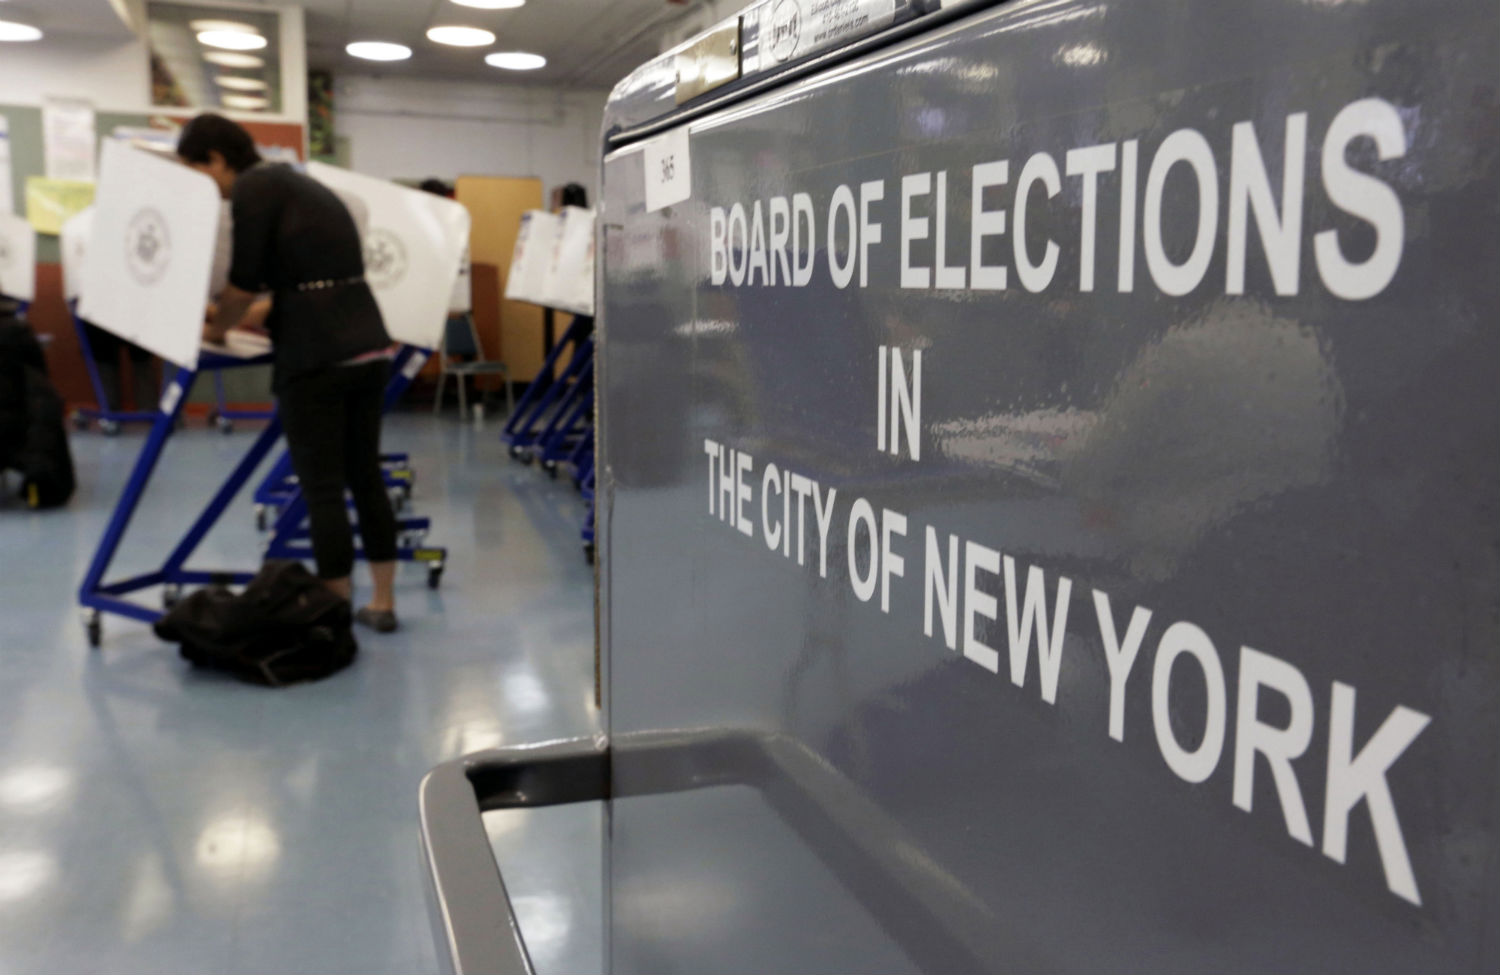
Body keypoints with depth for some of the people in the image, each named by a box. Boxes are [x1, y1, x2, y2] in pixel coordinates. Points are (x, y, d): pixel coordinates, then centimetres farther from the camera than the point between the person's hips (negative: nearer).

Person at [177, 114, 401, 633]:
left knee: (323, 488, 0)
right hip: (368, 342, 9)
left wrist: (212, 329, 12)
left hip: (317, 352, -9)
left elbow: (247, 278, -6)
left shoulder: (250, 188, -5)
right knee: (366, 477, 14)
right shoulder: (296, 182, 22)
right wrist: (235, 318, 32)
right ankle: (383, 604, 21)